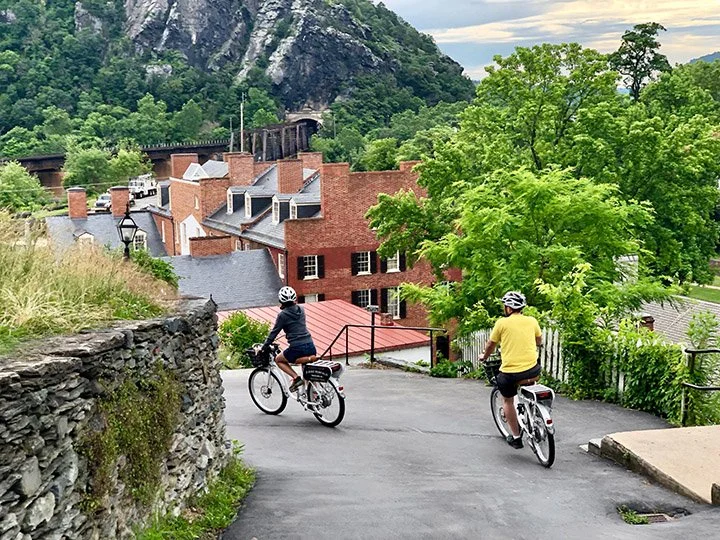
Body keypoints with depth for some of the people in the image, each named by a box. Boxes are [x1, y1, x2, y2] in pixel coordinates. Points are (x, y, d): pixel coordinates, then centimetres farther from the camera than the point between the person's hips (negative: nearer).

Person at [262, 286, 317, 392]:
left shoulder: (282, 315, -5)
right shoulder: (301, 310, 12)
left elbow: (274, 332, 0)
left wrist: (264, 347, 9)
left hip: (297, 348, -5)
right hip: (310, 346, 6)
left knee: (278, 359, 22)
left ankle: (296, 378, 2)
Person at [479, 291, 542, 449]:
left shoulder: (502, 323, -4)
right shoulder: (532, 321, 5)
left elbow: (491, 345, 9)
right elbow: (539, 342, 24)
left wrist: (484, 357, 30)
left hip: (510, 372, -3)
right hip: (532, 370, 3)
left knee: (507, 401, 21)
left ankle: (516, 438, 21)